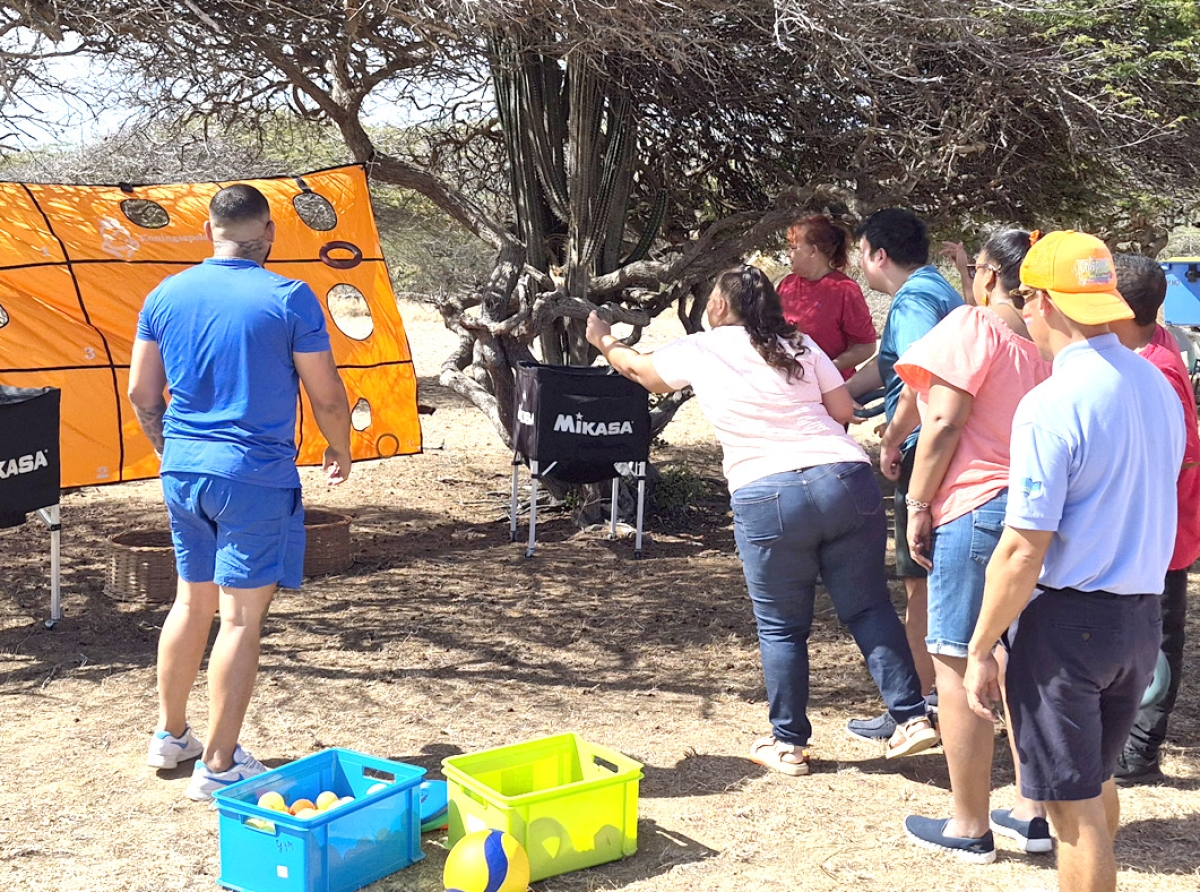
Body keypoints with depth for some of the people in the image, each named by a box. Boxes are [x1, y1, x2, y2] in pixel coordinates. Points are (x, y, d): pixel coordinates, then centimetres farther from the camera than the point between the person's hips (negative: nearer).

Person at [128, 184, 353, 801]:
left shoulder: (166, 296, 4)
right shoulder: (289, 299, -11)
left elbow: (141, 392, 9)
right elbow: (327, 396, -7)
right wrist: (341, 452, 12)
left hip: (183, 471, 6)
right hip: (256, 476, -6)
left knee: (192, 602, 20)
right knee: (241, 617, 0)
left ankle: (169, 735, 32)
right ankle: (218, 766, 5)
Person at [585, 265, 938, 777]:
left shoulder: (698, 351, 10)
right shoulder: (798, 346, 14)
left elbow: (639, 369, 28)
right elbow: (843, 410, 11)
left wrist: (605, 341, 48)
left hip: (768, 497, -2)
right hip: (847, 480, 3)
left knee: (781, 627, 10)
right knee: (868, 608, 11)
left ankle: (788, 744, 18)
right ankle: (912, 717, 10)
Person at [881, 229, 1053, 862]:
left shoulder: (972, 325, -8)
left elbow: (945, 422, -13)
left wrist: (917, 505, -8)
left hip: (974, 509, -8)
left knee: (958, 668, -1)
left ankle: (969, 828, 5)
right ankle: (1031, 815, 21)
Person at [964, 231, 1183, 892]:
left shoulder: (1051, 404, -20)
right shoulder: (1157, 385, 4)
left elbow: (1023, 552, -20)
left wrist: (981, 650, -12)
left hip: (1066, 621, -8)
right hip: (1143, 615, 8)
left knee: (1074, 809, 5)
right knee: (1097, 781, 26)